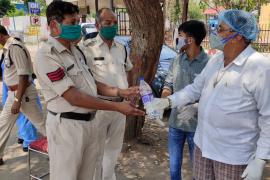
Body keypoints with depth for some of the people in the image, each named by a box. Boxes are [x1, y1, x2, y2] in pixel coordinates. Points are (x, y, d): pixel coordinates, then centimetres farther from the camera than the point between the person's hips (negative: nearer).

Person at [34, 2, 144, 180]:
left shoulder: (76, 50, 9)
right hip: (67, 125, -7)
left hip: (91, 121, 8)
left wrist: (120, 92, 0)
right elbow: (73, 97, -23)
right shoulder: (46, 55, -18)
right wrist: (117, 107, -22)